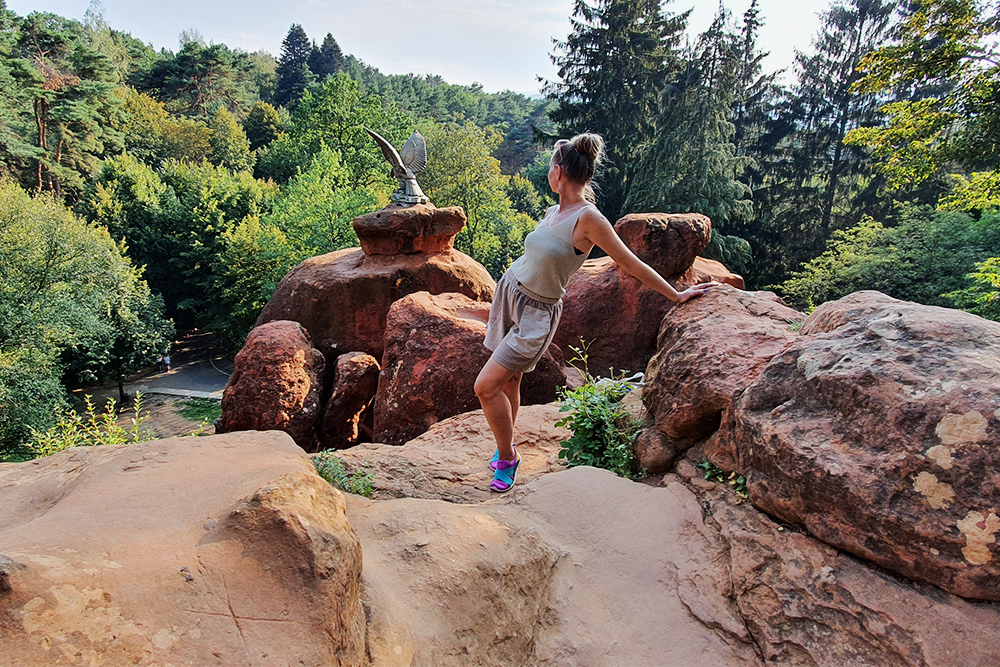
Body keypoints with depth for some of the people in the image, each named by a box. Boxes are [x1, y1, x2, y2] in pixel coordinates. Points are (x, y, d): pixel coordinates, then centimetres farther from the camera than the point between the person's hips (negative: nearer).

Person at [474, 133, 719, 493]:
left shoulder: (588, 217, -21)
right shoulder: (552, 213, 2)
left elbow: (630, 263, -13)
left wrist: (676, 295, -5)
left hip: (537, 314, -6)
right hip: (508, 291, 7)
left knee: (486, 386, -10)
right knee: (508, 384, 15)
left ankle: (507, 458, 12)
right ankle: (505, 447, 35)